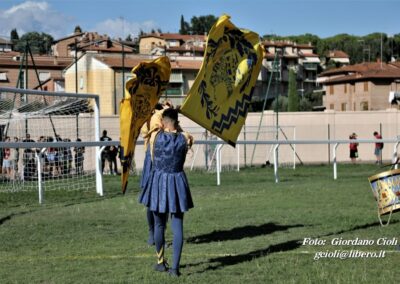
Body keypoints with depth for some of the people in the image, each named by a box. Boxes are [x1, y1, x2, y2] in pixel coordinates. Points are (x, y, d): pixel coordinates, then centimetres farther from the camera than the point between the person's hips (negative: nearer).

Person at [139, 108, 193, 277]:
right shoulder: (185, 138, -5)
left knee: (159, 225, 16)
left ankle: (161, 263, 26)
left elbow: (153, 159, 7)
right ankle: (175, 267, -4)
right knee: (177, 226, 2)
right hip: (177, 183, 0)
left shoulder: (155, 136, -6)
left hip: (158, 182, 0)